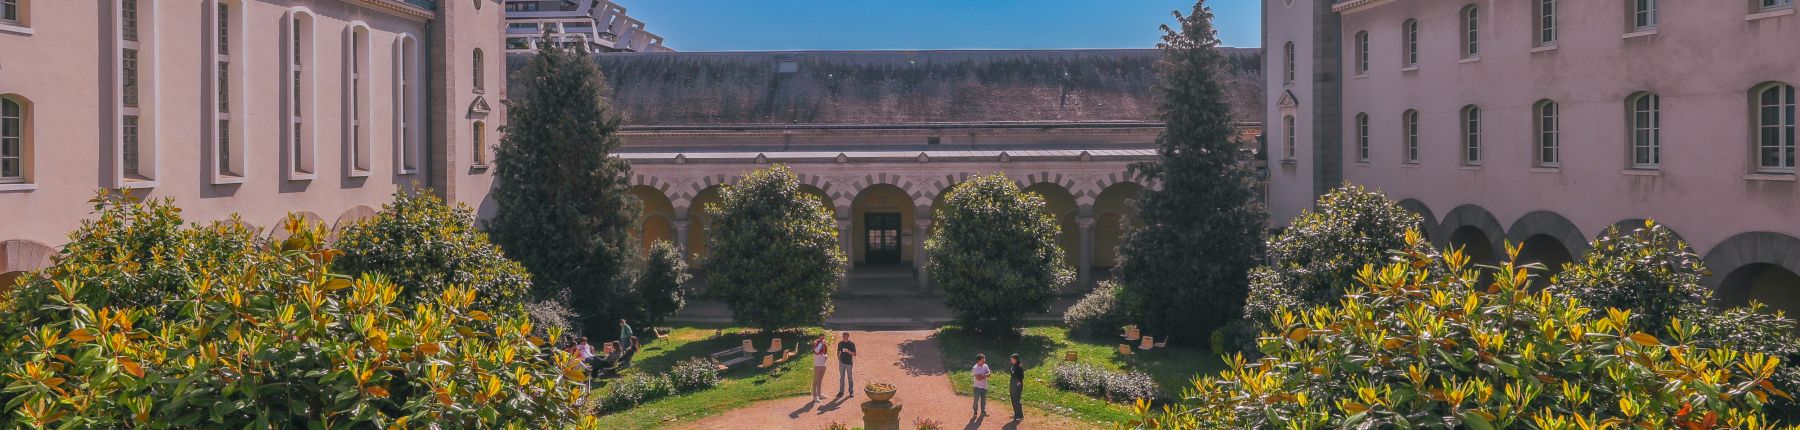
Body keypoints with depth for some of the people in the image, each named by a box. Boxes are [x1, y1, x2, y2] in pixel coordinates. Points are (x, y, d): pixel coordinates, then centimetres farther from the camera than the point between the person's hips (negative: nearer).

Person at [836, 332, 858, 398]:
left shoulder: (852, 344, -5)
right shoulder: (840, 343, 5)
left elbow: (854, 354, -7)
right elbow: (838, 352, 15)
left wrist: (848, 351, -22)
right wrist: (839, 359, 1)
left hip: (849, 363, -3)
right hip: (842, 363, 3)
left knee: (850, 377, 4)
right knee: (842, 377, 6)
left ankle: (851, 391, 11)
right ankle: (841, 391, 13)